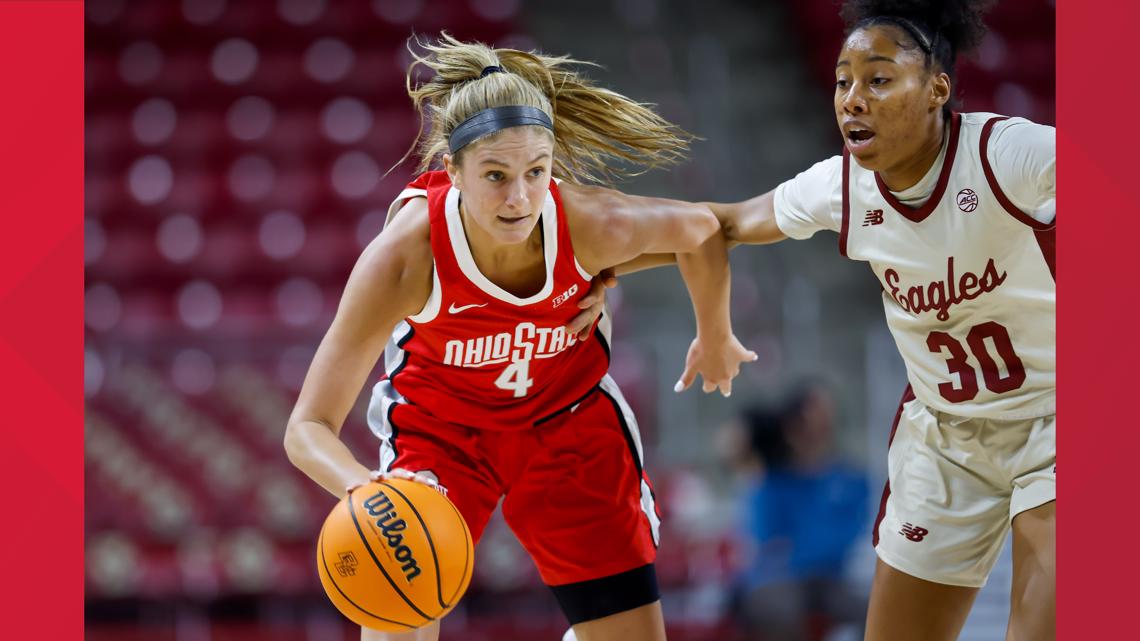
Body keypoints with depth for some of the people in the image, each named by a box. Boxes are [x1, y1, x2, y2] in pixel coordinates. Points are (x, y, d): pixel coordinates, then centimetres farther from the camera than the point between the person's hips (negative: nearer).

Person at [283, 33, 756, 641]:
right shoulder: (405, 255, -35)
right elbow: (307, 428, -34)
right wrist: (364, 490, -55)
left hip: (568, 420, 2)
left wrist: (713, 340, 12)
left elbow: (700, 228, -5)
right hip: (438, 425, -2)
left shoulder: (591, 225, -30)